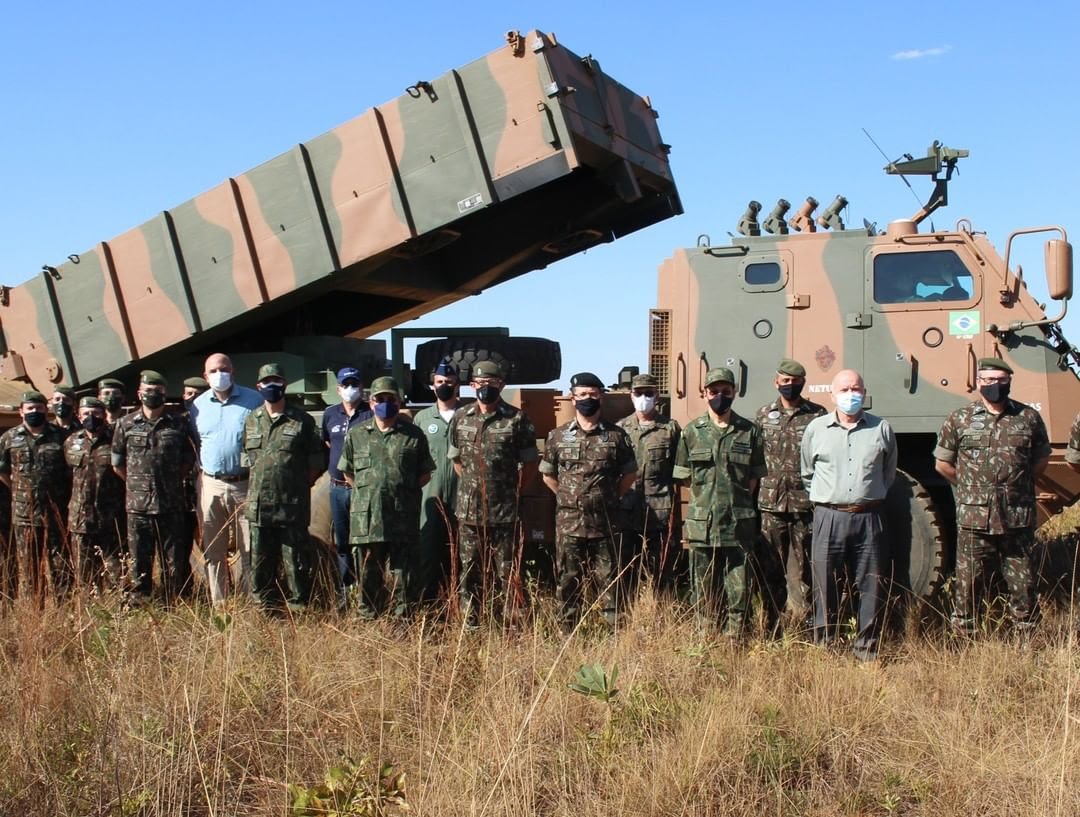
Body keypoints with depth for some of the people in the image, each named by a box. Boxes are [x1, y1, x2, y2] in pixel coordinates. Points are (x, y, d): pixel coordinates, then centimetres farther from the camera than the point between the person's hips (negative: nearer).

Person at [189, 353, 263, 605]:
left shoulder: (253, 401, 0)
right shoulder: (198, 405, 10)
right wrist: (200, 471, 9)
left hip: (245, 484, -3)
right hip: (210, 485, 3)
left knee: (249, 550, -1)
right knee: (213, 551, 7)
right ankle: (218, 603, 15)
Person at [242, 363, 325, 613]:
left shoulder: (302, 421, 2)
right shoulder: (251, 421, 12)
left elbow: (316, 463, 3)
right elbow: (245, 459, 17)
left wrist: (298, 485, -3)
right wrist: (256, 485, 7)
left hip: (293, 506, -3)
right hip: (258, 506, 4)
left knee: (296, 561, 0)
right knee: (261, 564, 8)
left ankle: (299, 608, 9)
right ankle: (266, 609, 18)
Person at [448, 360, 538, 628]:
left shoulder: (517, 420, -4)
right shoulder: (461, 418, 6)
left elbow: (529, 463, 4)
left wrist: (511, 487, 4)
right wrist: (473, 485, 11)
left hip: (504, 512, -3)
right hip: (468, 510, 3)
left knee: (506, 572, 2)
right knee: (469, 571, 10)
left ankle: (507, 623, 10)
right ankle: (470, 623, 18)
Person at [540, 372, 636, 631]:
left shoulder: (616, 435, 2)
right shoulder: (558, 436, 3)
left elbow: (630, 473, 12)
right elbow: (548, 475, 13)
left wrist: (611, 497, 7)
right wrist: (568, 496, 8)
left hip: (605, 524, -1)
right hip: (569, 523, 1)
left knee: (608, 581, 3)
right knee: (568, 581, 6)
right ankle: (568, 633, 15)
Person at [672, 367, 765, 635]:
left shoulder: (749, 432, 5)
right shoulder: (692, 432, 5)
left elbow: (755, 477, 9)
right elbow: (684, 477, 7)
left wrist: (737, 499, -1)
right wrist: (706, 496, -1)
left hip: (739, 523, 0)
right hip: (702, 524, 0)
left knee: (739, 592, 0)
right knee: (704, 593, 6)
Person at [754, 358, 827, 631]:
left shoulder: (817, 415, 3)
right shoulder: (763, 415, 9)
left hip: (804, 504, -2)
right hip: (770, 504, 2)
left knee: (802, 568, 2)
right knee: (770, 568, 6)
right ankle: (771, 628, 16)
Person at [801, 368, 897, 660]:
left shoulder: (881, 429, 7)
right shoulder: (816, 428, 6)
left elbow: (889, 472, 18)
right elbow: (806, 473, 15)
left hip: (869, 519, 1)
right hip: (828, 518, -1)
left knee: (872, 589, 4)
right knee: (825, 590, 4)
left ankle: (866, 653, 15)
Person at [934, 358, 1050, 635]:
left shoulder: (1029, 418, 5)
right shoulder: (959, 420, 1)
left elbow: (1041, 459, 17)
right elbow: (943, 464, 9)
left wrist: (1017, 485, 10)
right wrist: (971, 488, 9)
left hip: (1018, 519, 1)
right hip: (973, 518, -1)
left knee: (1023, 583, 7)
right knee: (969, 584, 4)